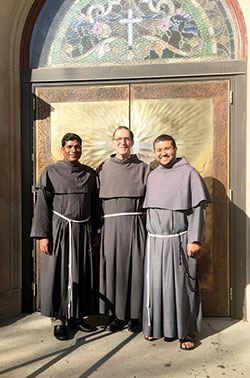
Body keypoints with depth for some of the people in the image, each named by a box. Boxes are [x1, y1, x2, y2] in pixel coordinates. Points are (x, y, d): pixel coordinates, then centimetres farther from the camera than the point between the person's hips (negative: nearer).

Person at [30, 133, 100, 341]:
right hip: (59, 232, -3)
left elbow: (95, 205, 11)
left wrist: (94, 232, 8)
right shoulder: (51, 172, -2)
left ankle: (76, 316, 28)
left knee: (81, 275, 11)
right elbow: (42, 206, -5)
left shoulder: (90, 174, 7)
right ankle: (58, 320, 20)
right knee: (58, 274, 4)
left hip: (82, 232, 4)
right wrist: (43, 235, -10)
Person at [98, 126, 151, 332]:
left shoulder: (143, 168, 6)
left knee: (135, 268, 3)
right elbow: (97, 200, 10)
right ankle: (116, 315, 20)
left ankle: (135, 315, 20)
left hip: (135, 225, -1)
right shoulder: (104, 169, 9)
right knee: (113, 268, 4)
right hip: (112, 226, 1)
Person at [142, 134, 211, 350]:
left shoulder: (188, 173, -2)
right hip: (155, 241, 4)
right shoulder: (153, 176, 13)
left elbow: (198, 208, -7)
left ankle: (186, 331, 20)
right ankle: (157, 326, 26)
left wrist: (194, 239, -13)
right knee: (156, 284, 8)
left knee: (182, 286, 3)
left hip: (179, 240, -4)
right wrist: (149, 236, 13)